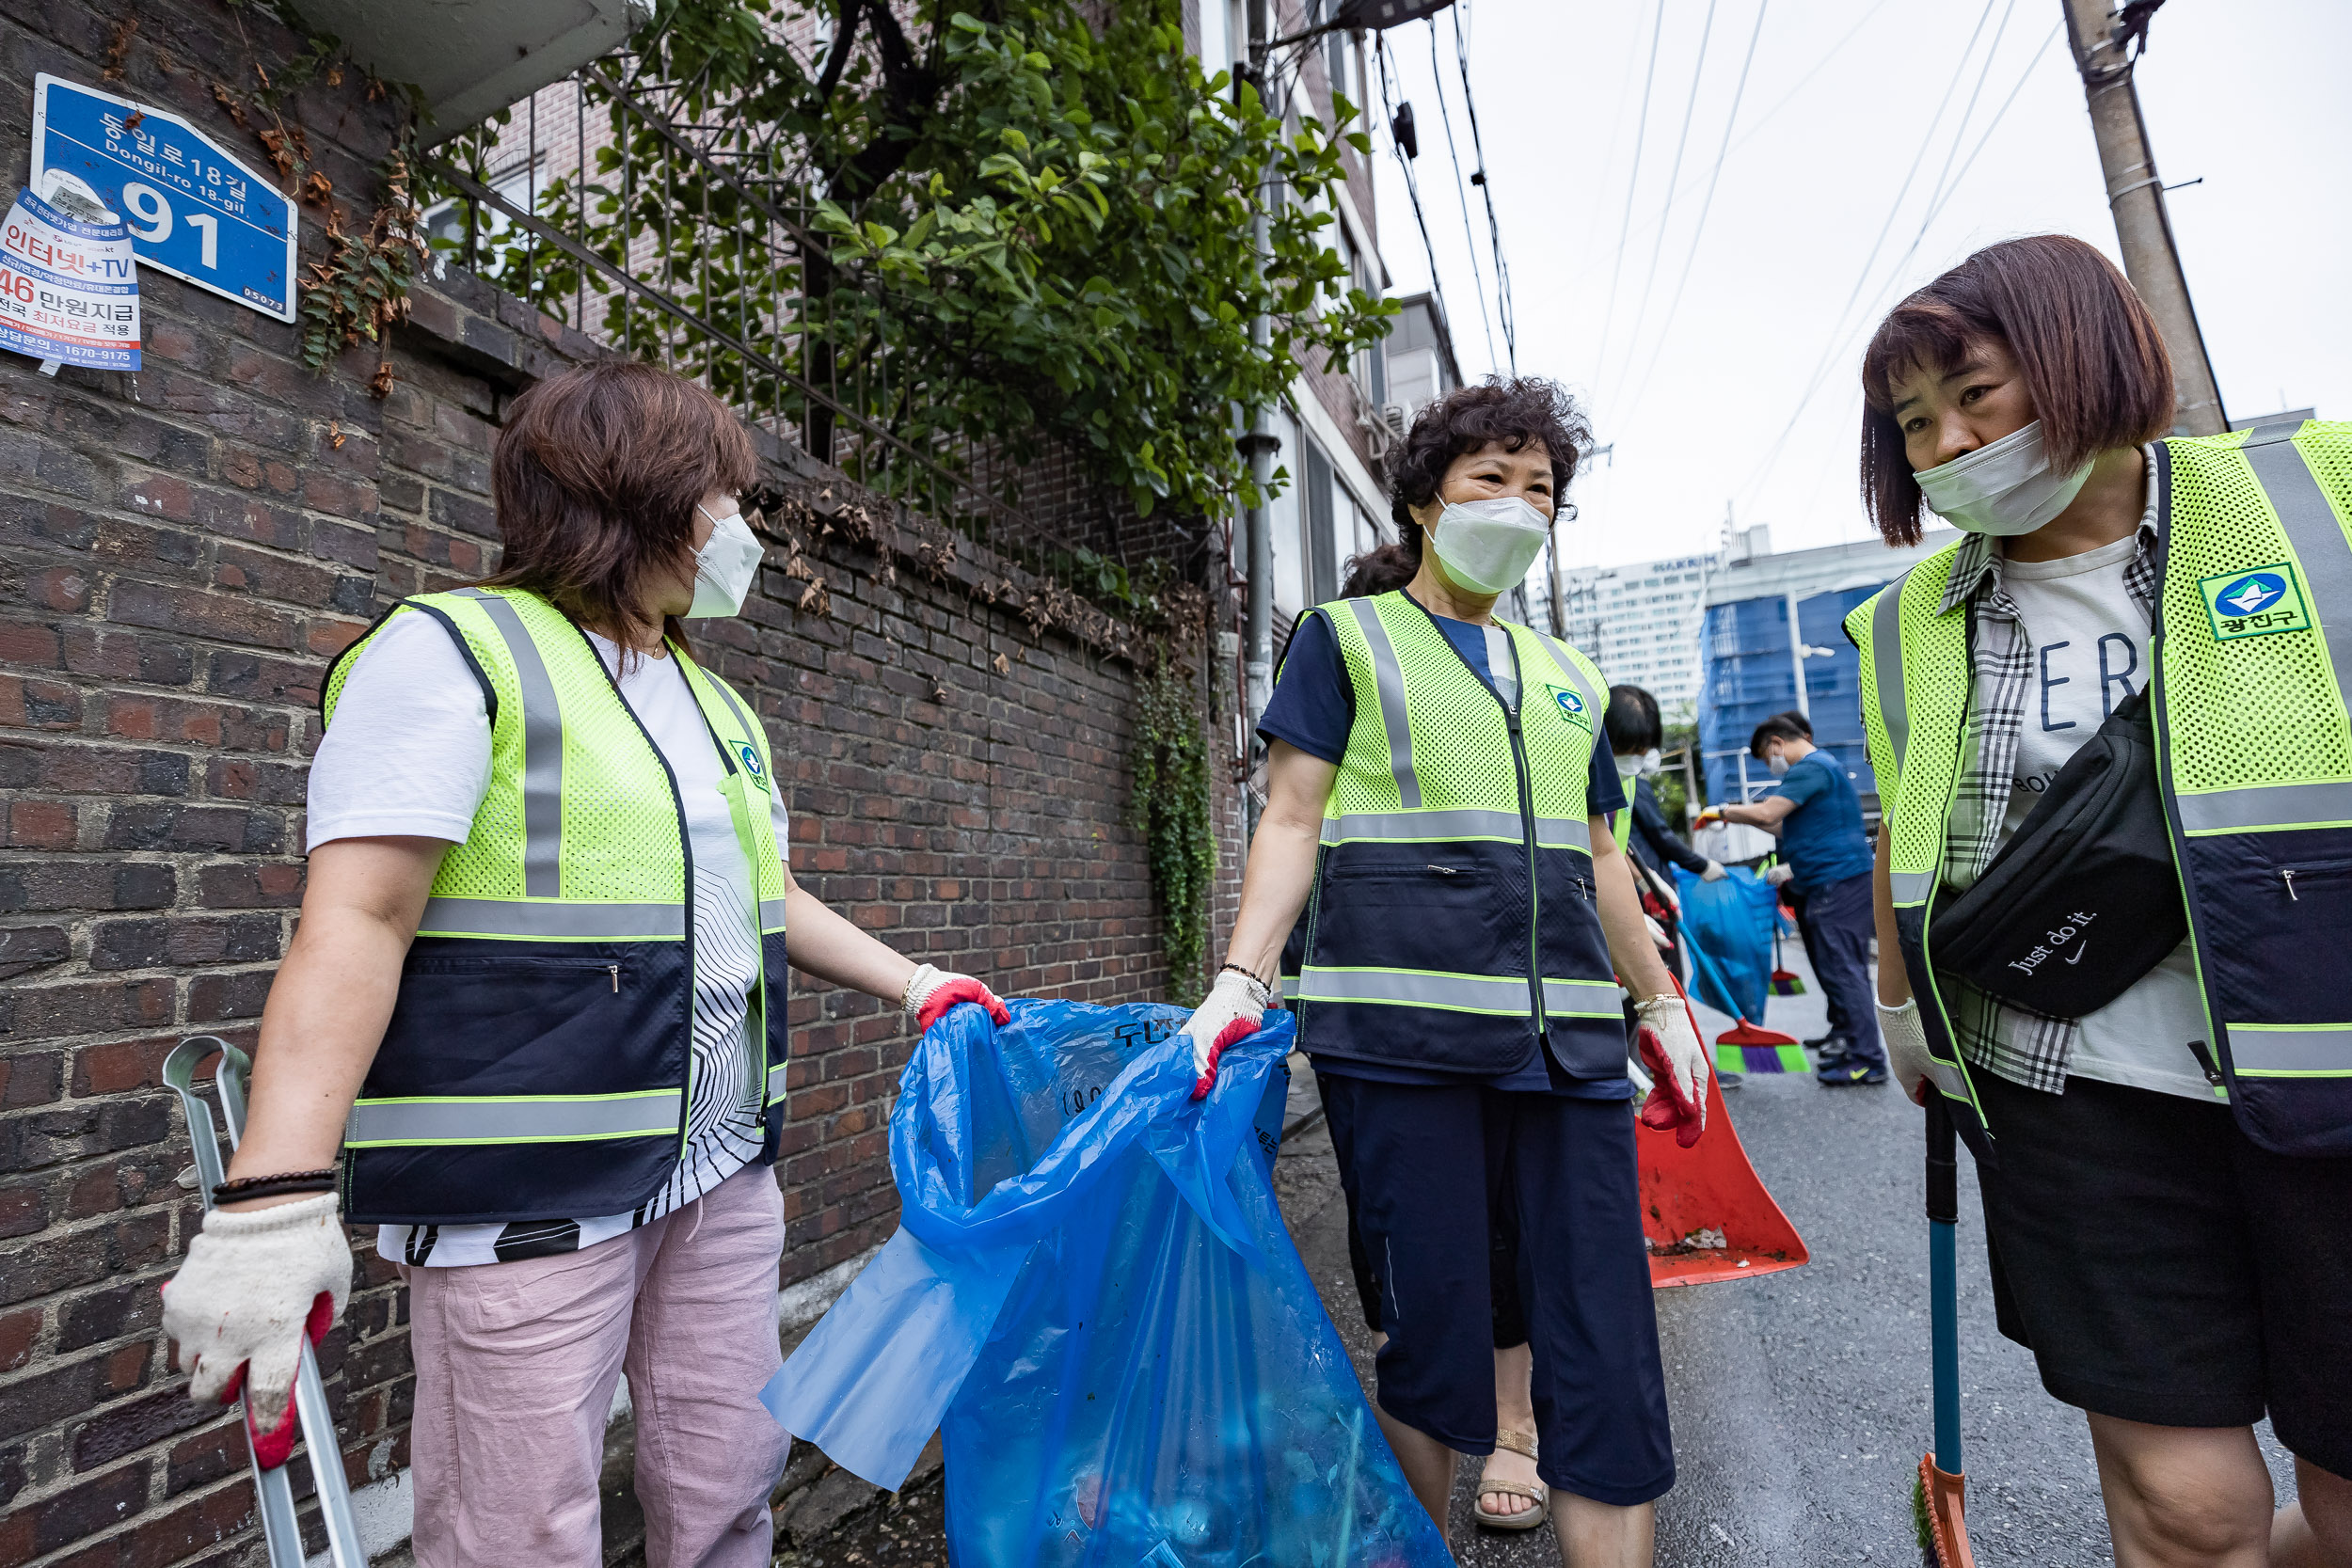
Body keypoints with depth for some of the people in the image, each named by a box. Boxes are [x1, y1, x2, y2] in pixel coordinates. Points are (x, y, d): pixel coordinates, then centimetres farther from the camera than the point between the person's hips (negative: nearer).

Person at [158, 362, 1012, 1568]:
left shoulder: (715, 702, 15)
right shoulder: (458, 652, -7)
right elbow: (356, 924, -16)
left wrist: (915, 984, 16)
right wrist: (277, 1199, -23)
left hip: (721, 1167, 7)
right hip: (532, 1195, -7)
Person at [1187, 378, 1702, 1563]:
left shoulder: (1566, 678, 21)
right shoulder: (1347, 636, 8)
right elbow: (1292, 819, -1)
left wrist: (1662, 1002, 23)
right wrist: (1241, 978, -13)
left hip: (1569, 1040, 5)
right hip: (1398, 1032, -4)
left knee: (1608, 1362, 4)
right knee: (1435, 1343, 4)